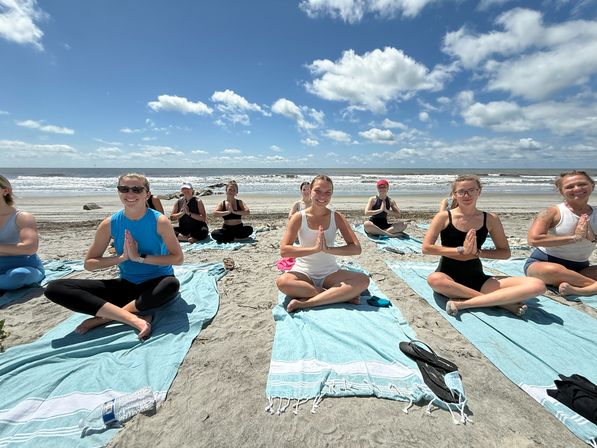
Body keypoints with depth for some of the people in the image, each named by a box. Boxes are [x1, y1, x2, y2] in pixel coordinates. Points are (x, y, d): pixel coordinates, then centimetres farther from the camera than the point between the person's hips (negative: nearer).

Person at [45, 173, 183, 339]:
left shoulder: (159, 221, -11)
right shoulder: (110, 224, -3)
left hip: (156, 286, -3)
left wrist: (140, 257, -19)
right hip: (126, 285, 4)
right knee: (55, 288, -11)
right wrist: (122, 257, -13)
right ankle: (132, 318, -27)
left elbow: (178, 258, -14)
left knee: (172, 285, -40)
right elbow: (89, 263, 4)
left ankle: (105, 317, -18)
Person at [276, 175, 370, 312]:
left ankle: (305, 303, -26)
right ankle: (342, 295, -22)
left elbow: (356, 248, -7)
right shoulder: (299, 217, -6)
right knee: (281, 282, -34)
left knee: (363, 280, -24)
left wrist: (328, 249, -22)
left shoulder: (336, 217, -1)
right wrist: (314, 249, -24)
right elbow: (284, 250, -14)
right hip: (303, 272, -1)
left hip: (330, 273, 2)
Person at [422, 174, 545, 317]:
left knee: (537, 286, -17)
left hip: (477, 279, 3)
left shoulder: (490, 219, 5)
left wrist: (477, 252, -10)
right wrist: (461, 251, -14)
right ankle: (502, 301, -22)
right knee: (434, 279, -40)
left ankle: (463, 303, -25)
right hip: (449, 278, -2)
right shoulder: (444, 217, -3)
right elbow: (426, 248, -10)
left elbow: (505, 253, 8)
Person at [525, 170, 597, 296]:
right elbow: (534, 239, -23)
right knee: (552, 270, -40)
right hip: (542, 263, -5)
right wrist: (574, 238, -19)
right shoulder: (553, 213, -9)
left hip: (579, 269, 6)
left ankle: (576, 289, -32)